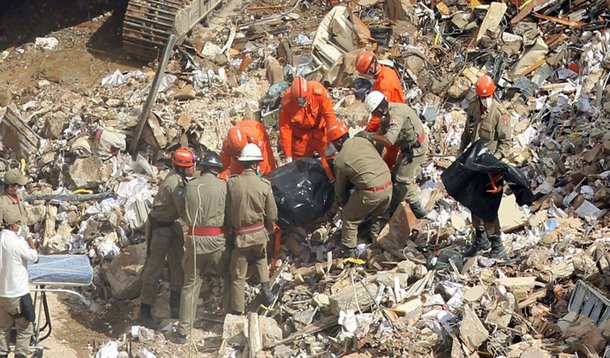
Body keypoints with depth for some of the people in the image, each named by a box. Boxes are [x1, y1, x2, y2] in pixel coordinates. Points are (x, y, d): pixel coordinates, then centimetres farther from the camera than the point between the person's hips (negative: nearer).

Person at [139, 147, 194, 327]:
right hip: (159, 225, -10)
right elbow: (184, 212, -26)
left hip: (172, 224, 10)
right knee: (155, 266, -6)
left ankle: (175, 304, 25)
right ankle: (145, 310, -1)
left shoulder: (177, 177, 1)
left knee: (179, 262, 14)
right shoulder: (175, 184, -27)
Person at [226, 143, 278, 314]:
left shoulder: (231, 183, -11)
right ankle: (265, 286, 14)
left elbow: (226, 211, -3)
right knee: (261, 258, 32)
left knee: (238, 276, 9)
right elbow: (272, 215, -2)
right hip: (259, 234, 1)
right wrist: (269, 229, 18)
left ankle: (238, 311, 14)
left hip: (240, 236, -1)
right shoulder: (264, 185, -10)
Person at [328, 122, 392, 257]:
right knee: (381, 216, 30)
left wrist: (343, 203, 26)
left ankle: (349, 250, 19)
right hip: (388, 185, 5)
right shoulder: (363, 141, 9)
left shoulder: (340, 160, -5)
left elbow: (340, 187, 7)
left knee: (350, 217, 15)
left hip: (370, 192, -5)